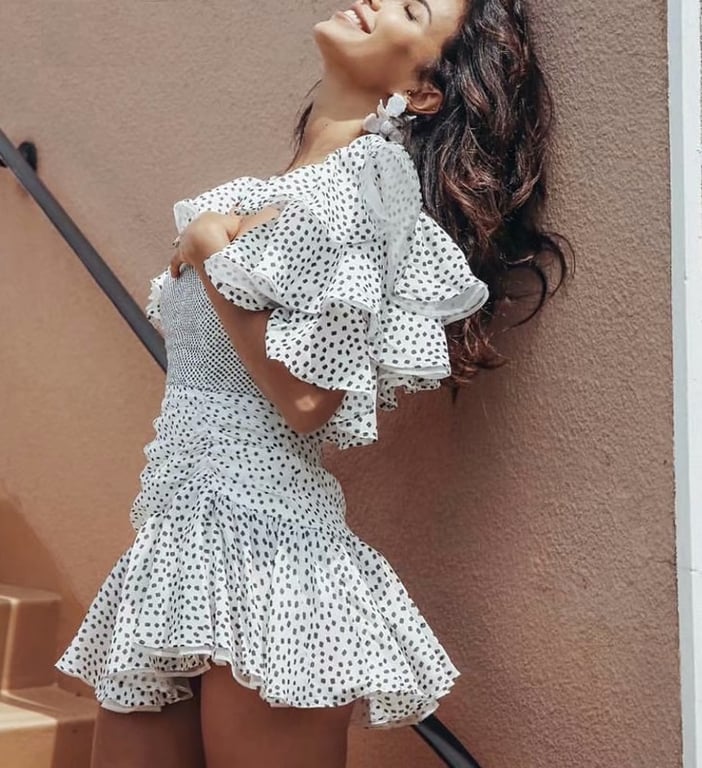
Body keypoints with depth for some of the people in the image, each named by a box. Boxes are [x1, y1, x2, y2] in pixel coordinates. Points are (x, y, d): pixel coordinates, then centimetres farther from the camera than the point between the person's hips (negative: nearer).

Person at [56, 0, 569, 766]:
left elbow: (306, 396, -19)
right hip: (177, 541, 8)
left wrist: (213, 250, -8)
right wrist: (205, 246, 2)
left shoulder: (371, 172, -9)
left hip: (257, 541, -8)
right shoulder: (277, 187, 16)